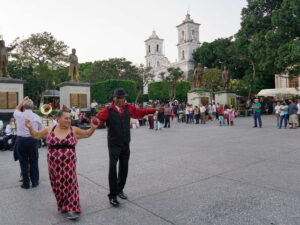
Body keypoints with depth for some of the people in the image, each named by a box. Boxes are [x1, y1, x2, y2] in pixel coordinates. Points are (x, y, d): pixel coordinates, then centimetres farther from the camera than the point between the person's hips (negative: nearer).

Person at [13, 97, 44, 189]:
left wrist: (23, 100, 28)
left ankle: (26, 183, 17)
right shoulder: (36, 117, -2)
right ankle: (34, 182, 20)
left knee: (23, 162, 9)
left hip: (21, 140, 0)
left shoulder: (19, 115, -2)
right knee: (33, 162, 10)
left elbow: (17, 109, 23)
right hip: (33, 140, 0)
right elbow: (41, 131, 4)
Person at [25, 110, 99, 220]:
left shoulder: (74, 130, 0)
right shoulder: (49, 130, 3)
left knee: (69, 183, -4)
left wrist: (93, 128, -10)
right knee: (57, 185, 9)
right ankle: (62, 205, 29)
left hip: (68, 164, -1)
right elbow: (36, 135, 13)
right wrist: (30, 127, -3)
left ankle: (71, 208, 5)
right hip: (54, 164, 2)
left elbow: (87, 134, 7)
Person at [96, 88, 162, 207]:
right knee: (112, 168, -12)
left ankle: (119, 190, 31)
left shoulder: (128, 108, 6)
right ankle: (112, 196, 1)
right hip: (114, 145, -4)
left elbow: (140, 112, 18)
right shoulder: (108, 111, -8)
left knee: (124, 168, 12)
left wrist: (154, 110, 21)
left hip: (125, 144, 5)